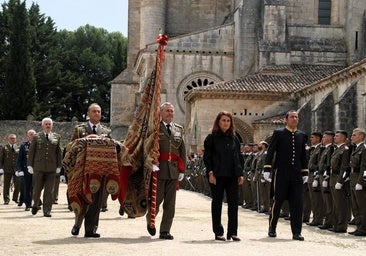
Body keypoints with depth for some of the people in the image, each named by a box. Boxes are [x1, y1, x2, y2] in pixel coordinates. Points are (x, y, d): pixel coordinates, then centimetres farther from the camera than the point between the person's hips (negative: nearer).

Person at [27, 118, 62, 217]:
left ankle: (47, 211, 4)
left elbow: (59, 152, 10)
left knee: (49, 190, -1)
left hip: (51, 168, 1)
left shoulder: (56, 137, 10)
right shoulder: (36, 137, 7)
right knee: (37, 188, 2)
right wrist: (30, 165, 1)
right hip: (38, 167, -1)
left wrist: (59, 166, 6)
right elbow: (31, 152, 7)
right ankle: (35, 205, 27)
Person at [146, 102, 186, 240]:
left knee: (170, 202, 3)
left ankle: (165, 231, 9)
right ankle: (150, 220, 28)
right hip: (159, 169, -4)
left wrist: (182, 170, 8)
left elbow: (182, 151, 14)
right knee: (156, 199, 0)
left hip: (174, 170, 4)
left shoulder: (178, 129, 14)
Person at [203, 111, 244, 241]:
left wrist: (240, 174, 7)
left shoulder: (234, 139, 12)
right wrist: (210, 173, -11)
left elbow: (239, 157, 14)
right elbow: (207, 157, -2)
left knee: (233, 202, 1)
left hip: (232, 176, 4)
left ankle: (232, 232, 7)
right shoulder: (211, 138, 1)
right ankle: (218, 232, 9)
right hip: (217, 175, -3)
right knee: (217, 202, 3)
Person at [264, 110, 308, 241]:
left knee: (297, 203, -1)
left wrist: (305, 172, 11)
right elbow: (270, 151, -3)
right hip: (281, 173, -3)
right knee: (277, 201, 4)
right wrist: (267, 169, -10)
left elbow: (303, 155, 16)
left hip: (296, 174, 3)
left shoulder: (301, 135, 11)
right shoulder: (278, 133, 0)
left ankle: (296, 232, 3)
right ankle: (272, 229, 20)